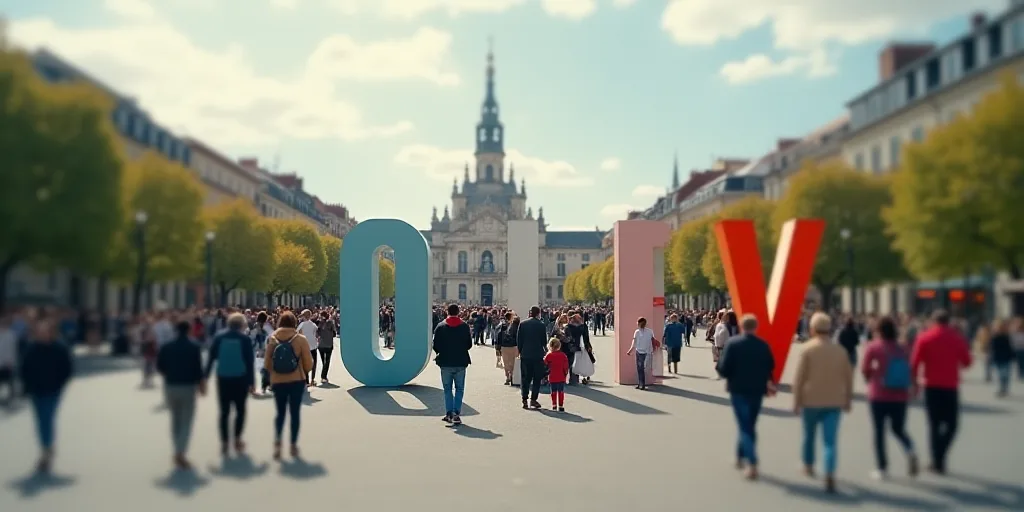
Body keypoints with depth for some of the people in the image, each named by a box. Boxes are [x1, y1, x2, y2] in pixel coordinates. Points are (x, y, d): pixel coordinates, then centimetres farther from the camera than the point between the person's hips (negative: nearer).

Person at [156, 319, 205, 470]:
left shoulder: (166, 347, 2)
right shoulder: (194, 347, -7)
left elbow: (160, 367, 2)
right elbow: (198, 368, -10)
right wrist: (201, 384, 4)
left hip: (170, 386, 4)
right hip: (188, 387, -4)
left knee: (175, 419, 18)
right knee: (186, 422, 0)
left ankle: (178, 452, 23)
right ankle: (180, 454, -13)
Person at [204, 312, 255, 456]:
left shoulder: (218, 338, 2)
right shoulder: (245, 339, -4)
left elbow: (211, 359, 3)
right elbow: (250, 362, -5)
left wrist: (205, 377, 8)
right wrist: (252, 382, -2)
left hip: (223, 379, 2)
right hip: (241, 379, -2)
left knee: (224, 411, 7)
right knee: (240, 409, 11)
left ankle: (224, 443, 4)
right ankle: (237, 439, 3)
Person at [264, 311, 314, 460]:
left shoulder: (272, 339, -2)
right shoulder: (300, 339, -8)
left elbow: (267, 364, 2)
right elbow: (308, 364, -6)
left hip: (278, 381, 2)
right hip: (297, 381, -2)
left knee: (280, 413, 15)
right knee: (295, 413, 9)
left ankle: (277, 440, -4)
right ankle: (294, 445, 12)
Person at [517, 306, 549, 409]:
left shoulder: (522, 324, 0)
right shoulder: (541, 325, -6)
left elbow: (518, 339, 1)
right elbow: (544, 340, -2)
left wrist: (520, 351, 11)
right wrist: (545, 349, 17)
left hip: (525, 355, 2)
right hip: (538, 355, -2)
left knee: (525, 378, 8)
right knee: (537, 378, 6)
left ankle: (524, 400, 5)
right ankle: (533, 399, 1)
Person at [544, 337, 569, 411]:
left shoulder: (549, 355, -10)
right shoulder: (563, 355, -5)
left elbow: (545, 363, 2)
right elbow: (566, 366, -1)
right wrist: (566, 373, 10)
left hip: (552, 378, -1)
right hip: (561, 377, 1)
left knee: (553, 392, 12)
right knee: (561, 392, 6)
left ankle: (554, 405, 18)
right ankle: (561, 406, 3)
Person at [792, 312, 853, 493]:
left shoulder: (807, 349, -9)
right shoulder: (840, 350, 2)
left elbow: (799, 378, -11)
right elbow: (848, 377, 7)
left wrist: (796, 401, -3)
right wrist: (848, 400, 19)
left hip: (811, 400, -1)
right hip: (834, 402, 2)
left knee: (809, 435, 20)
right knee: (830, 441, -2)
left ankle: (808, 465, 38)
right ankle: (830, 476, -16)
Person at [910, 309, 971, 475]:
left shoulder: (924, 338, -4)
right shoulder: (957, 337, 1)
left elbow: (914, 363, -8)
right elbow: (966, 362, 6)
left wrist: (915, 383, 3)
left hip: (931, 386, 0)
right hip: (951, 387, 0)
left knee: (934, 425, 8)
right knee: (951, 425, 12)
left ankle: (937, 462, 7)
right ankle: (939, 458, 0)